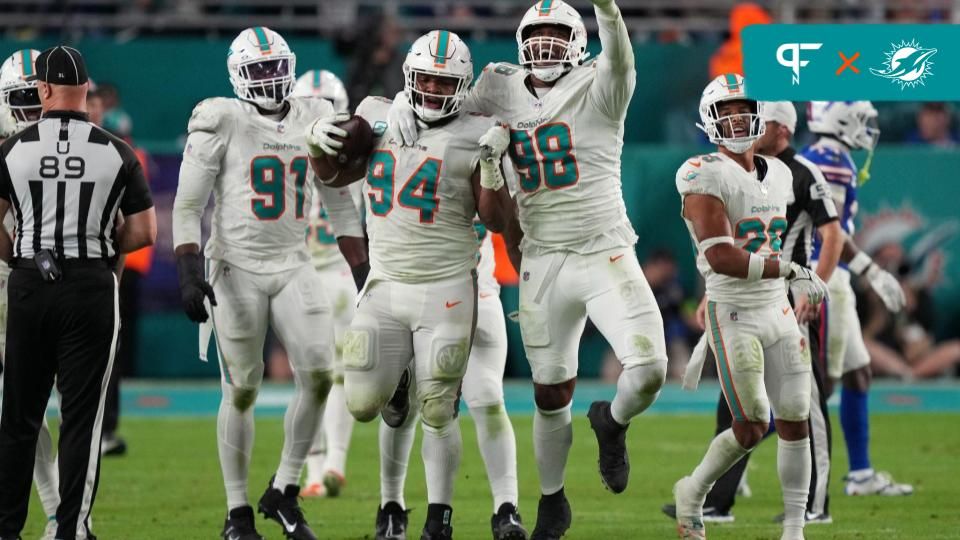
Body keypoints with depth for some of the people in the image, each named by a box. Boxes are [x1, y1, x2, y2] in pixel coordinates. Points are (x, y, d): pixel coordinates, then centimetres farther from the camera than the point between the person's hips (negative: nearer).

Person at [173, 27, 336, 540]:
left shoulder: (313, 120, 9)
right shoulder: (222, 123, -6)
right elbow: (187, 206, -7)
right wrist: (189, 273, -18)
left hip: (294, 266, 4)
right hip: (236, 269, -4)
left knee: (319, 376, -12)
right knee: (241, 391, 0)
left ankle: (284, 491, 3)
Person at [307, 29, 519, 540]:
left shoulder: (474, 137, -6)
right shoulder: (378, 118, 5)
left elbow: (498, 221, -6)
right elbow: (334, 175, 19)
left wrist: (492, 167, -20)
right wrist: (319, 142, -1)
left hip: (445, 290, -3)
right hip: (385, 283, 3)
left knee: (437, 412, -3)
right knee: (362, 404, -2)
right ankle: (397, 382, 32)